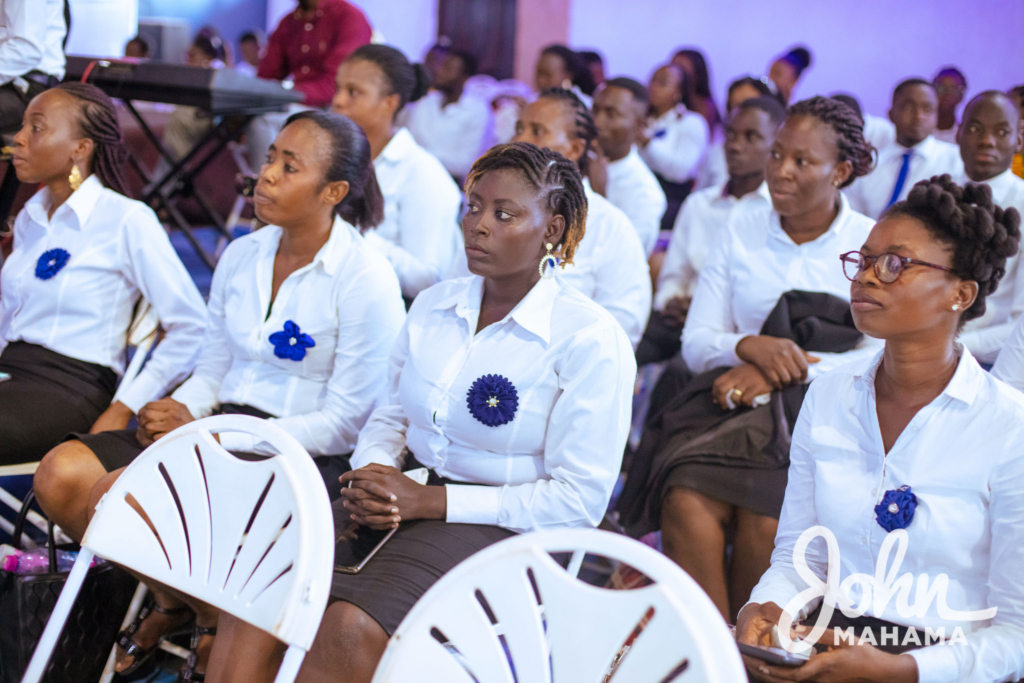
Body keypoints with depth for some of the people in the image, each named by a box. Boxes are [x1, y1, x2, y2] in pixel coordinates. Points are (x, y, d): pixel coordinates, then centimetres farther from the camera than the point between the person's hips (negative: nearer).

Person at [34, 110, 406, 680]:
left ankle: (214, 615, 1)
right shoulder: (241, 256, 10)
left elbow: (346, 423, -13)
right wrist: (180, 411, -8)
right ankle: (170, 599, 10)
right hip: (217, 435, 7)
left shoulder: (366, 279, -11)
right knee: (61, 475, -14)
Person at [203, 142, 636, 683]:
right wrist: (371, 478, -5)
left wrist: (428, 501, -13)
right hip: (400, 502, 6)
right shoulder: (433, 306, 12)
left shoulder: (590, 339, -7)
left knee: (350, 627, -32)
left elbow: (579, 500, -10)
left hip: (500, 525, -6)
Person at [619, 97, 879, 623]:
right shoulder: (741, 232, 16)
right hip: (731, 399, 2)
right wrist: (749, 347, -11)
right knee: (686, 502, -28)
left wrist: (783, 373, -13)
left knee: (766, 518, -30)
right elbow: (695, 343, 13)